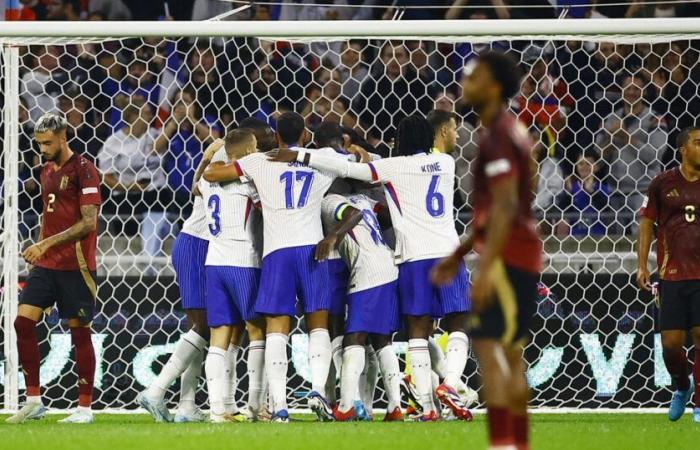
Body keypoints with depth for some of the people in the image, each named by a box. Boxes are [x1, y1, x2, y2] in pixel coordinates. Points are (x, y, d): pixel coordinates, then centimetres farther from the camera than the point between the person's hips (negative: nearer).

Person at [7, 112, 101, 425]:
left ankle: (84, 408, 6)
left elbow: (88, 223, -16)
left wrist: (46, 244, -20)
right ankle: (33, 402, 4)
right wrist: (37, 250, 13)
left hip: (75, 266, -7)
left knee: (79, 331, -1)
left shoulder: (83, 170, -10)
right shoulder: (47, 170, 14)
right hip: (45, 264, 7)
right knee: (23, 322, -3)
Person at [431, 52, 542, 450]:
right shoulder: (511, 131, 18)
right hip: (524, 254, 10)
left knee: (489, 346, -15)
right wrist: (459, 255, 27)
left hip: (507, 254, -10)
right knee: (510, 354, 13)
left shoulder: (499, 136, -14)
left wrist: (486, 268, -27)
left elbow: (504, 207, -22)